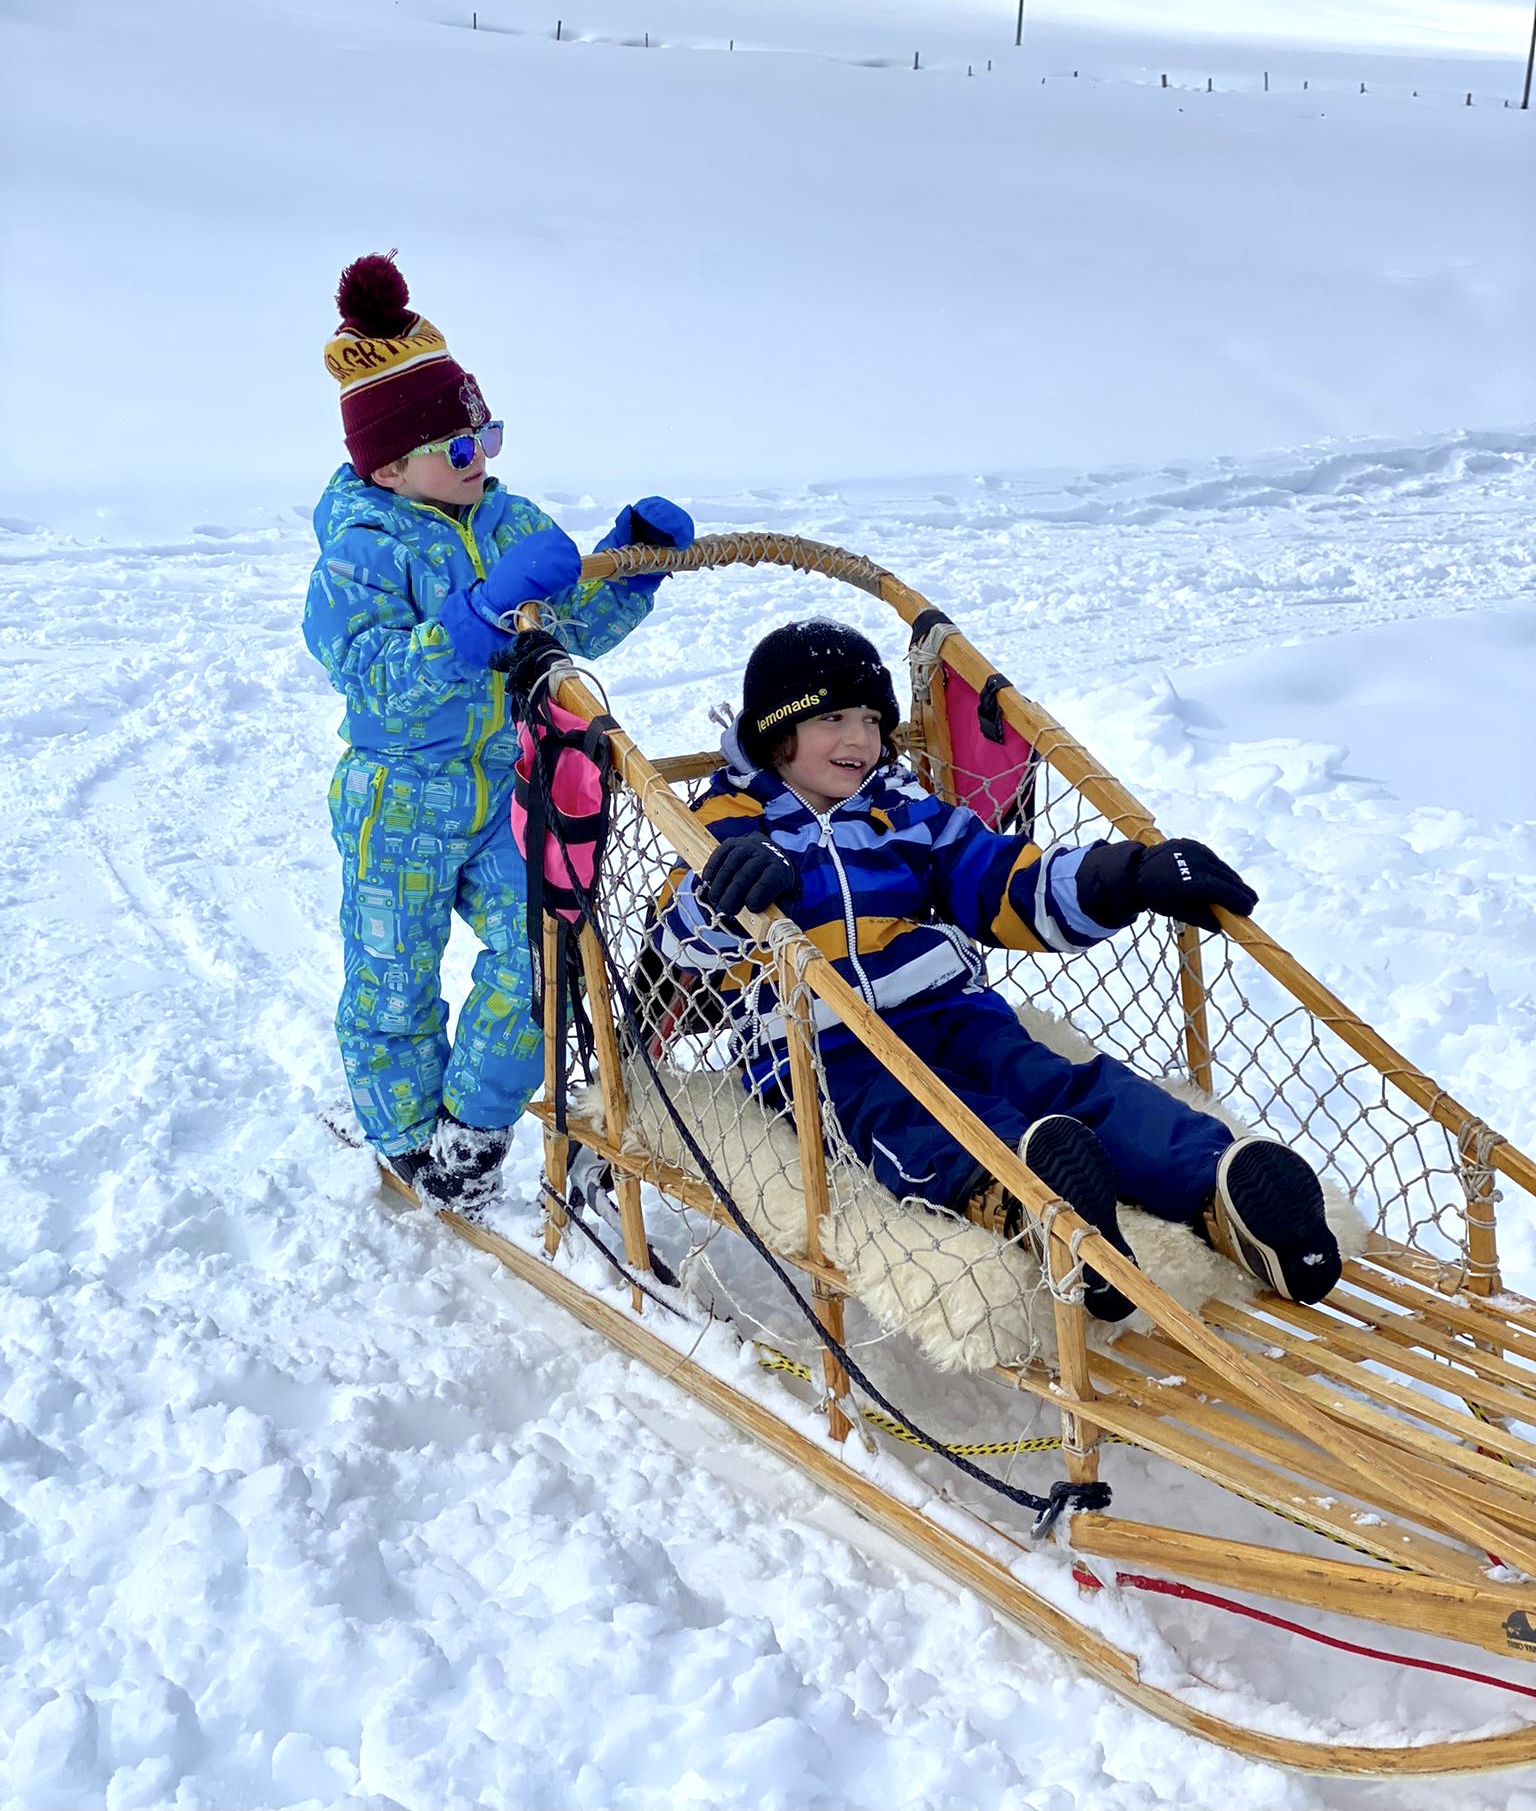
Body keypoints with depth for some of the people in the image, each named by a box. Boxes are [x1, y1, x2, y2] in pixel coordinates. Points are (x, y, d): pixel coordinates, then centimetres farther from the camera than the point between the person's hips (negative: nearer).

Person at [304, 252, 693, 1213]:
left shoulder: (508, 520, 1)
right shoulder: (361, 552, -18)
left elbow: (578, 628, 5)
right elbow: (383, 685, -32)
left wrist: (632, 562, -13)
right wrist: (490, 609, -43)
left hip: (504, 786, 5)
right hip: (400, 803, -5)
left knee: (535, 955, -2)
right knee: (396, 981, 11)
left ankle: (475, 1120, 21)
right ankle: (406, 1131, 36)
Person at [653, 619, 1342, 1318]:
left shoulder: (904, 811, 24)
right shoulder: (735, 824, 9)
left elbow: (1007, 885, 19)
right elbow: (680, 933, -9)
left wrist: (1126, 879, 2)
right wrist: (726, 891, -36)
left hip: (952, 1015, 4)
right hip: (826, 1053, -4)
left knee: (1057, 1085, -25)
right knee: (906, 1117, -38)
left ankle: (1222, 1177, -49)